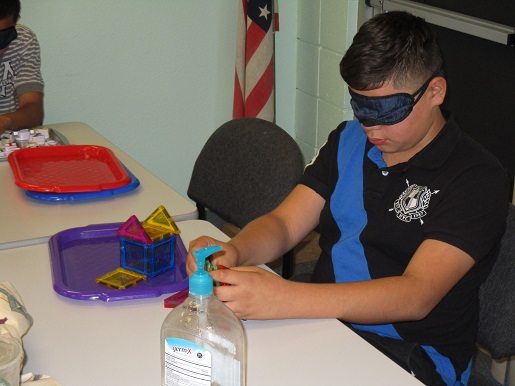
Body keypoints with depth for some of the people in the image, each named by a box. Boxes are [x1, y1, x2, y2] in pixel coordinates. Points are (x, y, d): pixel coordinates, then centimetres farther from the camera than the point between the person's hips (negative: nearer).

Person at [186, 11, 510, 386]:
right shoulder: (349, 140, 10)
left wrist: (285, 298, -36)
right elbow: (283, 224, 5)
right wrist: (233, 251, -20)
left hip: (411, 356, -6)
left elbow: (415, 296, -24)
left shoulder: (477, 178, -12)